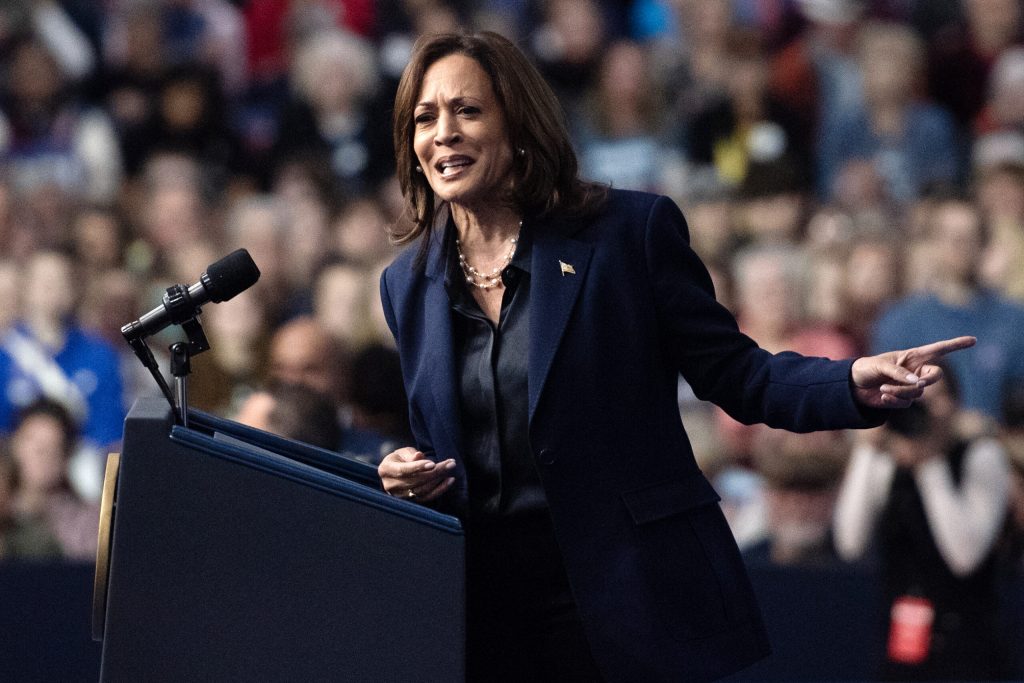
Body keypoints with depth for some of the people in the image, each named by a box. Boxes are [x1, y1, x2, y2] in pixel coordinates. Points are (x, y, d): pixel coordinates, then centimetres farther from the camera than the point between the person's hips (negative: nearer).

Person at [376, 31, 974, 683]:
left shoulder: (631, 231, -3)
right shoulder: (407, 285, 8)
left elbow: (734, 374, -2)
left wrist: (855, 383, -19)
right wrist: (410, 472, -5)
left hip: (641, 601, -4)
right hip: (489, 616, 4)